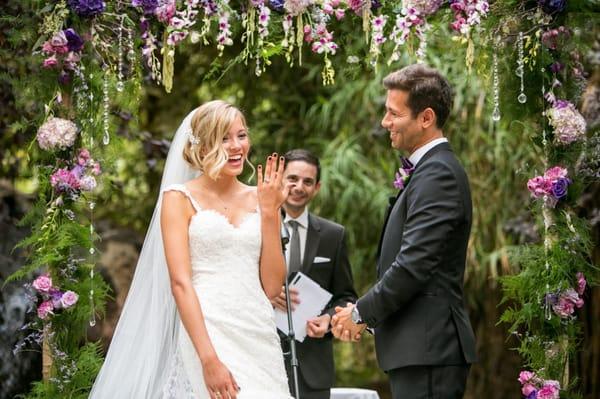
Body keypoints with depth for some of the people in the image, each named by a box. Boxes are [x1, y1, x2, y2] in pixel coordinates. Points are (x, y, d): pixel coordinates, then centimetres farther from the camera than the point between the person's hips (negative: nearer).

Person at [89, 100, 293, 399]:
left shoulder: (259, 200, 12)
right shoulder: (180, 198, 1)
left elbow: (272, 285, 7)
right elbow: (180, 283, -9)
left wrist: (269, 212, 1)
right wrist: (209, 360, -19)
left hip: (259, 339, 4)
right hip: (204, 335, -4)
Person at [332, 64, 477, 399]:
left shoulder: (437, 173, -13)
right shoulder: (431, 168, 18)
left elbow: (414, 264, -20)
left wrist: (362, 312, -9)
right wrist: (366, 311, 10)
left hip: (427, 349, -10)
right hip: (425, 347, 10)